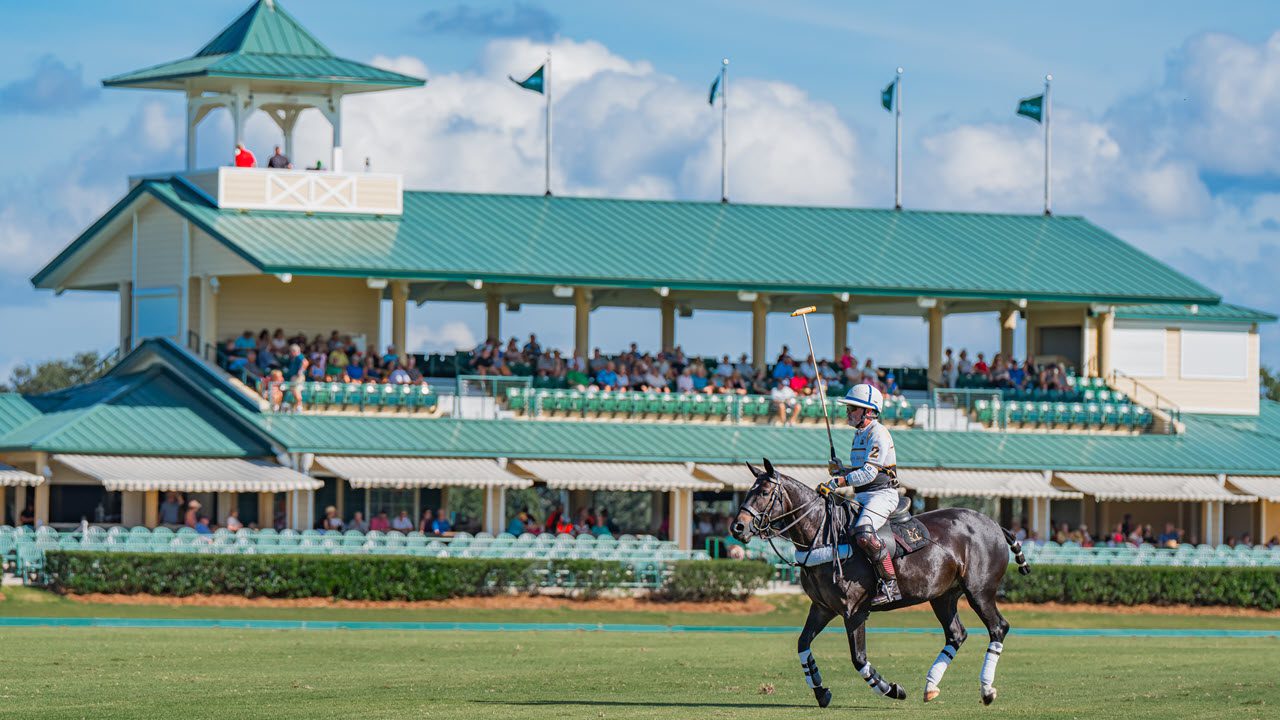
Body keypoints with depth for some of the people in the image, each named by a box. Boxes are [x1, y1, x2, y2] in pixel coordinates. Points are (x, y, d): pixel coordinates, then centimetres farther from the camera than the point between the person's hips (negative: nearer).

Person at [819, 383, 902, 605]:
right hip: (862, 497, 10)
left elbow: (869, 473, -21)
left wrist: (838, 481, -25)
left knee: (864, 533, -32)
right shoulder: (859, 434, 18)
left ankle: (891, 585, -30)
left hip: (882, 495, -10)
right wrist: (840, 470, 8)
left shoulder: (878, 434, -12)